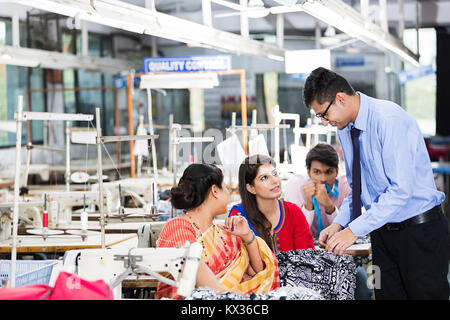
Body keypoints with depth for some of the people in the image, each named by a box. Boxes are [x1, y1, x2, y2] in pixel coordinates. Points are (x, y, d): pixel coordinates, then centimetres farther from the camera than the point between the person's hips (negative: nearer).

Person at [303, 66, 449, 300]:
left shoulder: (390, 119, -20)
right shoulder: (345, 129, 6)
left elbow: (400, 190, -25)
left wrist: (355, 230, -24)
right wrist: (339, 223, 0)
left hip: (420, 231, -7)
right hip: (383, 232, 7)